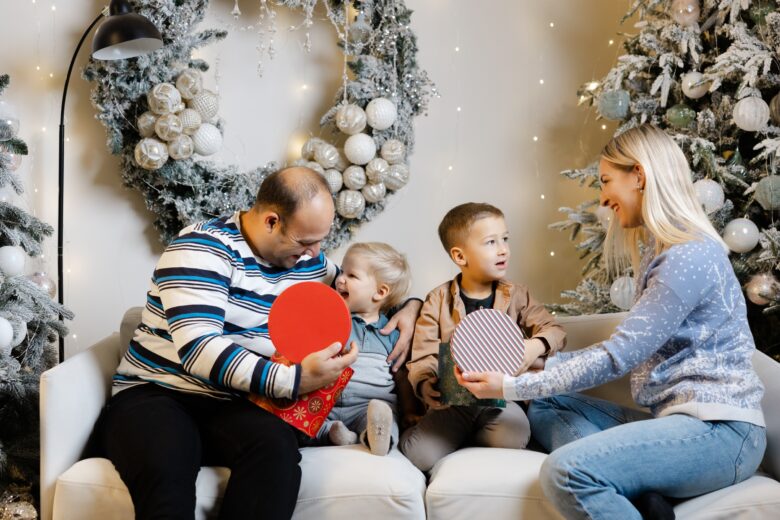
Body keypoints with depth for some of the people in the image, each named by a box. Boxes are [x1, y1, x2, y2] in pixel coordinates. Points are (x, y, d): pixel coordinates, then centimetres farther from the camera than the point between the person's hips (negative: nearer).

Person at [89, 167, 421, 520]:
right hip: (156, 394, -5)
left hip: (234, 406, 5)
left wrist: (409, 307, 8)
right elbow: (198, 348, -24)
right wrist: (293, 380, -30)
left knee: (275, 444, -33)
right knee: (165, 465, -42)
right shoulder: (203, 248, -12)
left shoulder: (308, 260, 10)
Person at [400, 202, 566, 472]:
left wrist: (536, 346, -18)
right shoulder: (438, 300, 1)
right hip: (452, 401, -3)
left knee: (513, 440, -27)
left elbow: (554, 331, 6)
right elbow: (423, 355, -4)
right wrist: (424, 384, -27)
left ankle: (467, 437, 1)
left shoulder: (516, 295, 7)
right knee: (419, 454, -26)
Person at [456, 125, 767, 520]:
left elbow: (618, 357, -18)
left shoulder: (690, 256, -15)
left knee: (566, 471, -28)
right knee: (546, 407, 7)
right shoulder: (662, 251, 17)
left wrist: (512, 387, -14)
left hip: (718, 431, -11)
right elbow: (627, 348, 17)